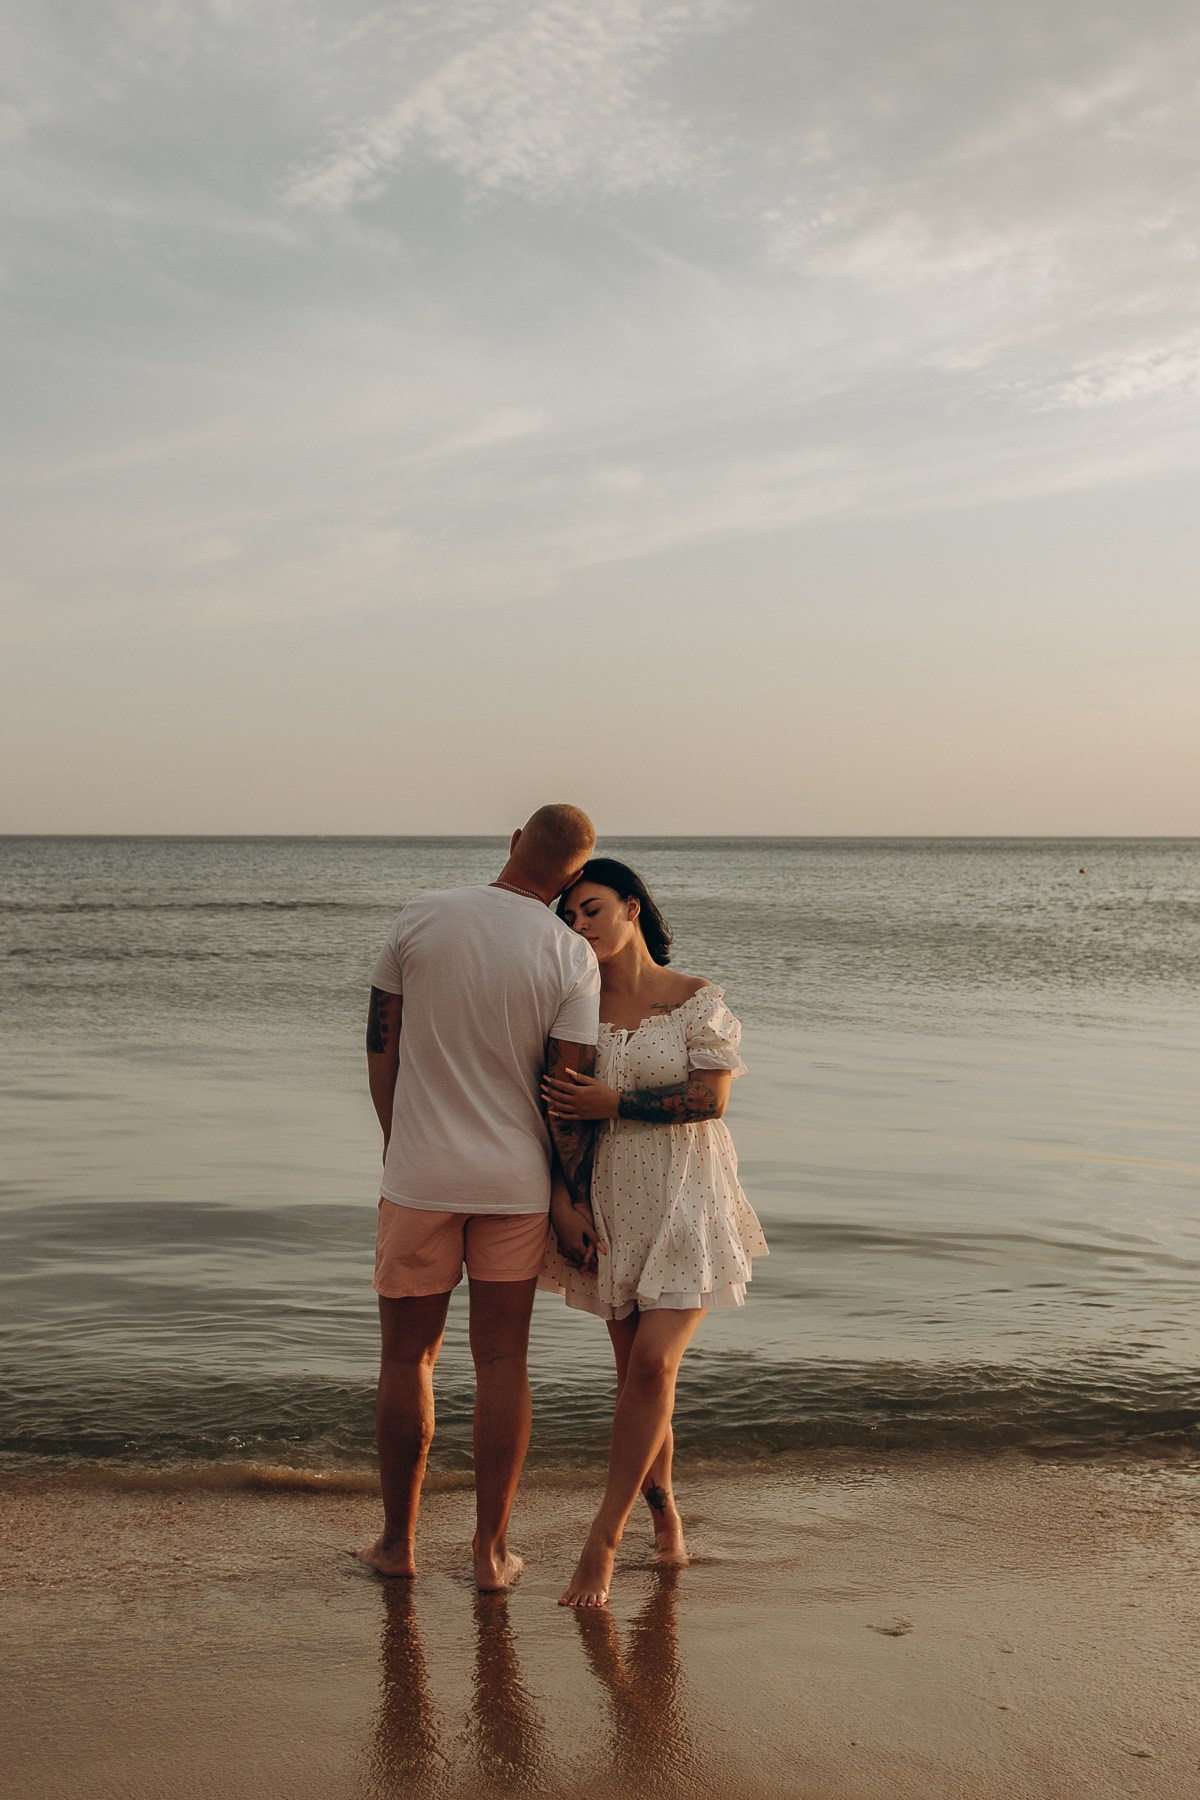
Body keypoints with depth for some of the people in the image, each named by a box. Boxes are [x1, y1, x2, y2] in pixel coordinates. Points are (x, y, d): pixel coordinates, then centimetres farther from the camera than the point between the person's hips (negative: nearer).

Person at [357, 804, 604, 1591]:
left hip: (419, 1173, 0)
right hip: (517, 1180, 0)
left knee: (408, 1357, 13)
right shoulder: (573, 956, -8)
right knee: (503, 1363, 10)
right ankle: (492, 1551, 15)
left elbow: (382, 1046, 0)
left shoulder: (420, 919, -6)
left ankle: (399, 1541, 24)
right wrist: (572, 1201, 0)